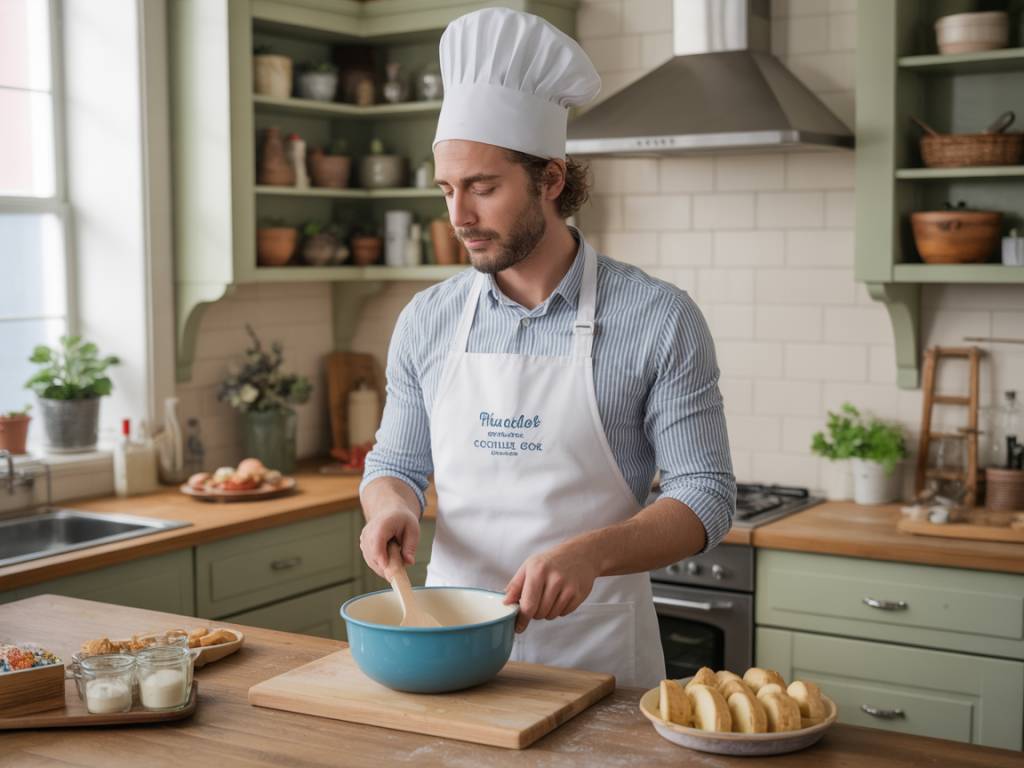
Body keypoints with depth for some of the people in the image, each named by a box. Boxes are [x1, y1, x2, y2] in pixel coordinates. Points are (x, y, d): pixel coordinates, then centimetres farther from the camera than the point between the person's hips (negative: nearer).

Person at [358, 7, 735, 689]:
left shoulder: (658, 319, -11)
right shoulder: (427, 321, 1)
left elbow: (706, 496, -11)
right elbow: (395, 463, 12)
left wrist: (589, 554, -28)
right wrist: (393, 508, -12)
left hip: (594, 651, -3)